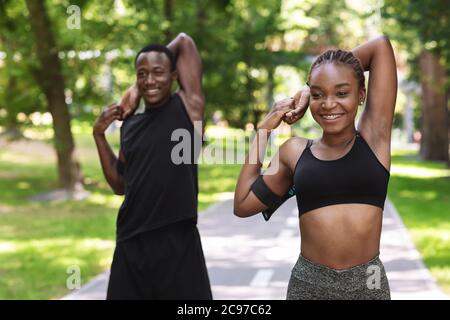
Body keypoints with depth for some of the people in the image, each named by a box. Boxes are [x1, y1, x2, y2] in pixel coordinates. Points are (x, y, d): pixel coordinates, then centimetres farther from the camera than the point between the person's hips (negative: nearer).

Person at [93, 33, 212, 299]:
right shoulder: (131, 125, 12)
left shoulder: (187, 105, -1)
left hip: (178, 242, -4)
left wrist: (135, 92, 9)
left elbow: (184, 42, 2)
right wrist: (99, 134, 13)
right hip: (131, 245, 5)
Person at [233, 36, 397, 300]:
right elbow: (243, 205, 9)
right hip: (308, 283, 1)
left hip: (367, 283, -1)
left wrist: (304, 91, 5)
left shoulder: (374, 136, -2)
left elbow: (381, 45, -3)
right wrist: (265, 130, 10)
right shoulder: (295, 152, 4)